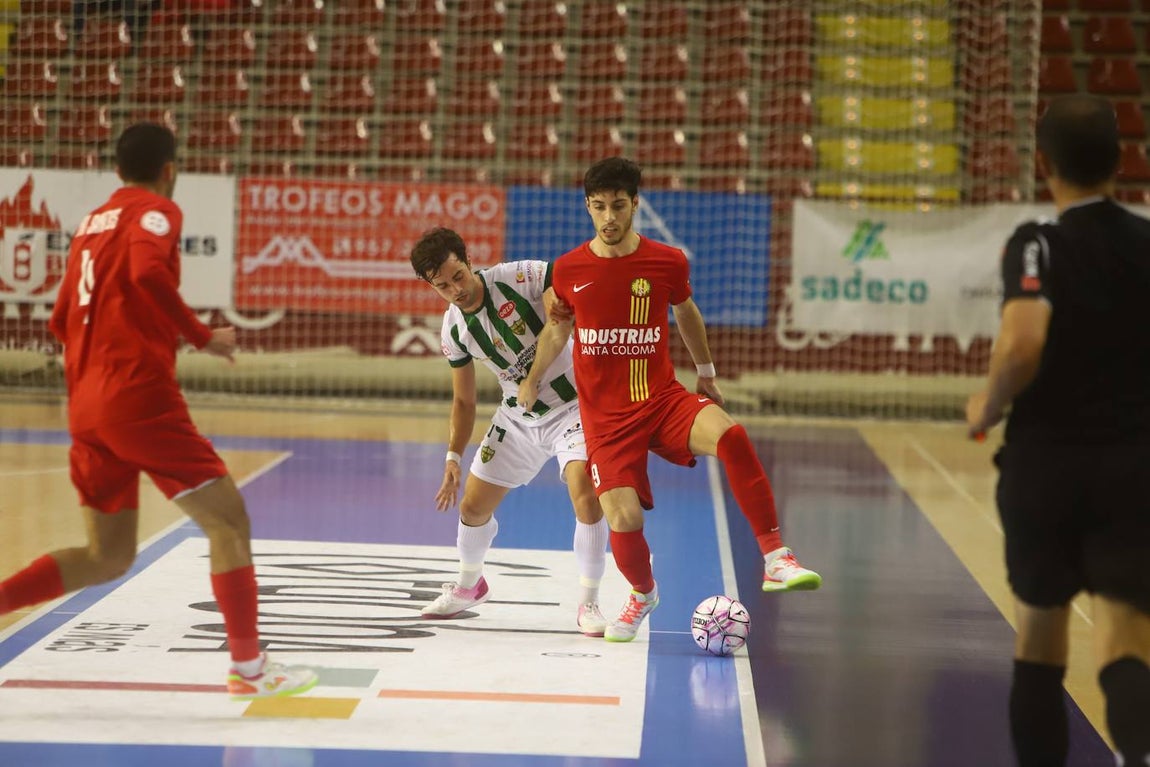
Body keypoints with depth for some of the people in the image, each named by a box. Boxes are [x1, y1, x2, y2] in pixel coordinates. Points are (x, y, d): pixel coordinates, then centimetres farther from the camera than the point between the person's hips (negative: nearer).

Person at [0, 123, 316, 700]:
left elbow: (62, 321, 24)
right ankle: (249, 667, -1)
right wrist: (203, 336, -15)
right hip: (140, 397, -8)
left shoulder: (90, 224, 21)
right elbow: (148, 272, -23)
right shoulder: (155, 212, -1)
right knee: (227, 521, 0)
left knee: (107, 556, 15)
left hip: (86, 407, 8)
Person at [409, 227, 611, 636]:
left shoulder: (520, 278, -22)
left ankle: (589, 603, -7)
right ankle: (468, 585, 41)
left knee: (587, 499, -25)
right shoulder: (453, 330, -5)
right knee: (473, 508, 9)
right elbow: (463, 400, 6)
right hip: (517, 418, 5)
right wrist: (453, 457, -3)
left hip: (571, 407, -5)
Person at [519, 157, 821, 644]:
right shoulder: (568, 270, -2)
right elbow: (557, 329, 18)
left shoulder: (667, 262, -3)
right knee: (624, 521, -13)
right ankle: (642, 594, 25)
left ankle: (775, 560, -28)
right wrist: (532, 381, 29)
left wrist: (707, 374, 29)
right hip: (605, 417, 0)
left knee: (729, 436, -32)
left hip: (663, 399, 0)